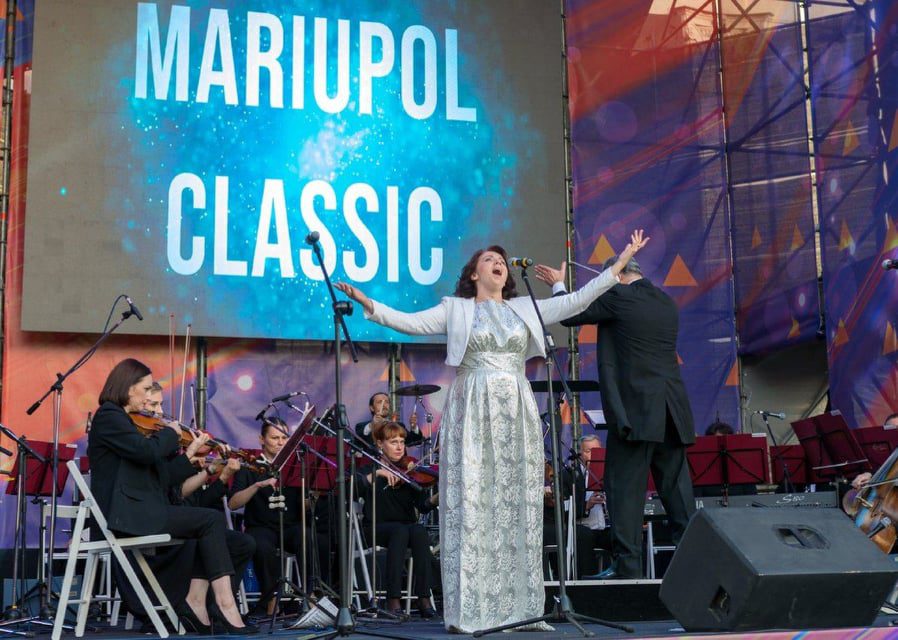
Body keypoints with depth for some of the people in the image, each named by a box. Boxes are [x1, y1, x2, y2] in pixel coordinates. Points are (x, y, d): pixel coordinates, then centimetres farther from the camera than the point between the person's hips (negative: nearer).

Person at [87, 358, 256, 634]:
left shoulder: (122, 420, 21)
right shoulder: (108, 416, -6)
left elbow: (161, 476, 17)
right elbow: (147, 451, -23)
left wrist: (189, 453, 12)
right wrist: (171, 432, -6)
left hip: (135, 511, 9)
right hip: (127, 513, -9)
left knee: (209, 526, 0)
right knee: (211, 520, -15)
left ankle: (196, 602, -9)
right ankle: (225, 605, -18)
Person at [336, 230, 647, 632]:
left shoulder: (526, 309, 16)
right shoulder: (455, 309, 9)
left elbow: (576, 301, 11)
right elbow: (410, 323, -3)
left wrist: (618, 266, 7)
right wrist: (369, 305, -17)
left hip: (516, 414, 3)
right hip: (472, 414, -3)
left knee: (518, 507, 2)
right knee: (471, 506, -6)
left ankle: (518, 606, 5)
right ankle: (468, 611, -5)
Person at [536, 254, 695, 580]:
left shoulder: (618, 297, -7)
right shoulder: (667, 303, 15)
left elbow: (571, 315, 1)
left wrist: (558, 285, 19)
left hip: (635, 409, -7)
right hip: (672, 412, 7)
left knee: (625, 488, -3)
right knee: (677, 487, 9)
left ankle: (627, 563, -5)